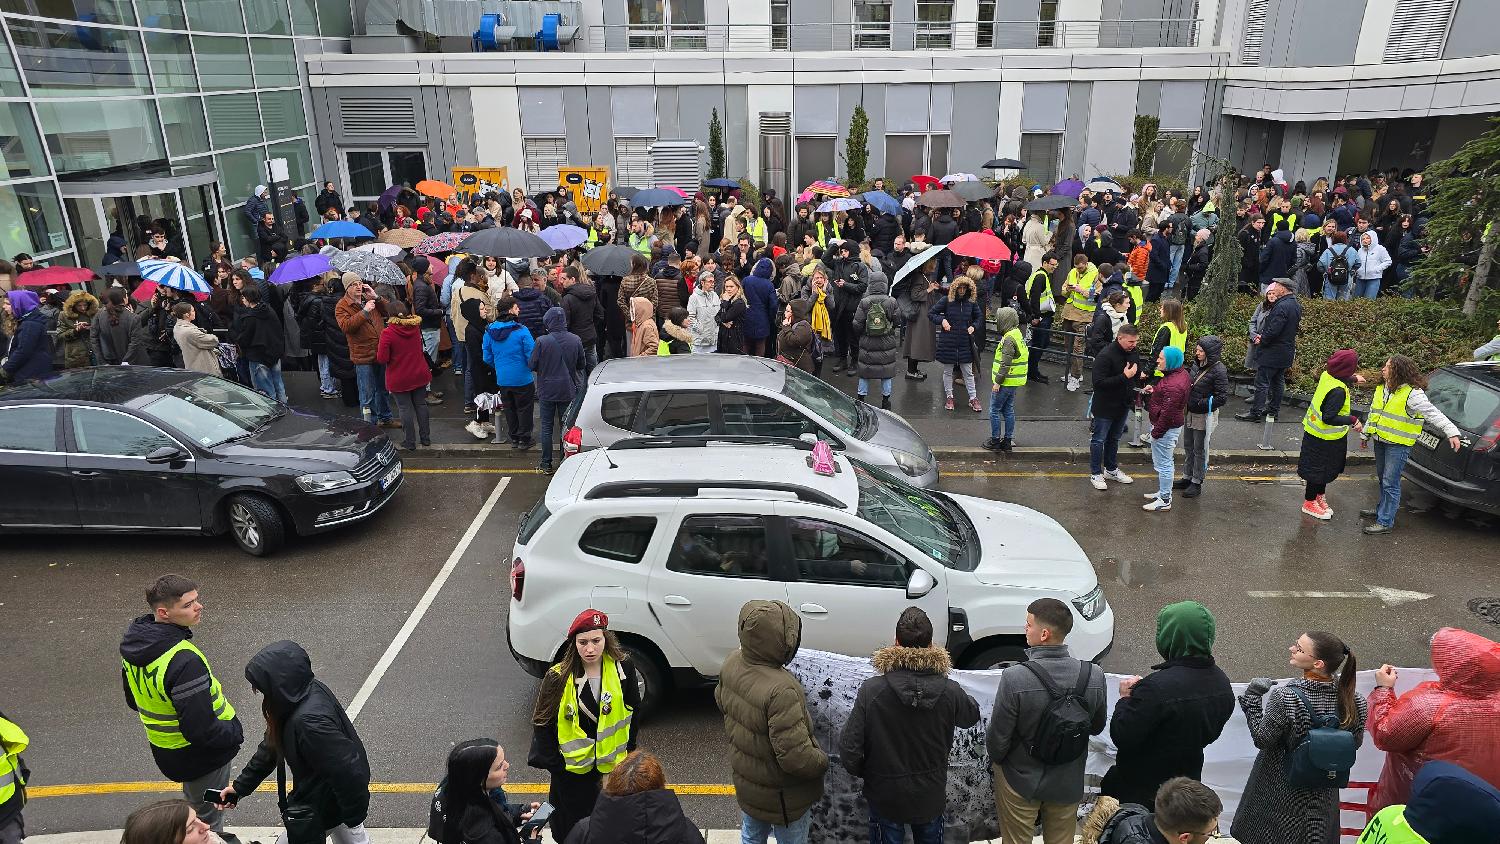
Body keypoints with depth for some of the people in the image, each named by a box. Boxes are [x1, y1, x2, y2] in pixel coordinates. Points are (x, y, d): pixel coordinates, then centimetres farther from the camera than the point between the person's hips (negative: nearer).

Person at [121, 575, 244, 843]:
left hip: (165, 750, 9)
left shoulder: (133, 641, -8)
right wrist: (235, 733, -14)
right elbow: (201, 731, -32)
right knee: (207, 818, 16)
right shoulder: (184, 662, -37)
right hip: (201, 754, -9)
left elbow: (133, 700, 9)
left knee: (194, 803, 32)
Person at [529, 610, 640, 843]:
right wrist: (554, 763, -5)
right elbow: (543, 723, -5)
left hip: (612, 765, 1)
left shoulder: (622, 668, -12)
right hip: (572, 769, -1)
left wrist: (628, 753, 2)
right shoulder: (558, 677, -15)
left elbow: (634, 714, 0)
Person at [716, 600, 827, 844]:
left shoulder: (732, 663, -15)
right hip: (781, 796, -7)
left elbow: (722, 701, 6)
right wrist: (822, 761, -15)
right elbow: (796, 756, -35)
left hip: (745, 779, 7)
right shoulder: (781, 691, -40)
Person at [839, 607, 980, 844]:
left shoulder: (871, 689, -26)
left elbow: (850, 745, -21)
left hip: (886, 796, -2)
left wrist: (861, 772, -1)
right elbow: (972, 716, 4)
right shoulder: (950, 690, -19)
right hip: (931, 796, 2)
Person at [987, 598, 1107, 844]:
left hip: (1020, 780, -3)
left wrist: (996, 758, 2)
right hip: (1068, 782, 3)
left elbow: (998, 736, -19)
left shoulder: (1015, 678, -31)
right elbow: (1096, 727, 0)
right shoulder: (1094, 676, -18)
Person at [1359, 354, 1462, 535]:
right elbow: (1373, 413, 18)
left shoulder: (1413, 394, -18)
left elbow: (1434, 414, -21)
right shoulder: (1382, 389, 7)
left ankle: (1385, 522, 2)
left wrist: (1452, 432, -30)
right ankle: (1383, 508, 39)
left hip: (1398, 445, -8)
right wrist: (1365, 434, 25)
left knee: (1390, 484, -4)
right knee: (1382, 478, 22)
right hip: (1380, 441, 8)